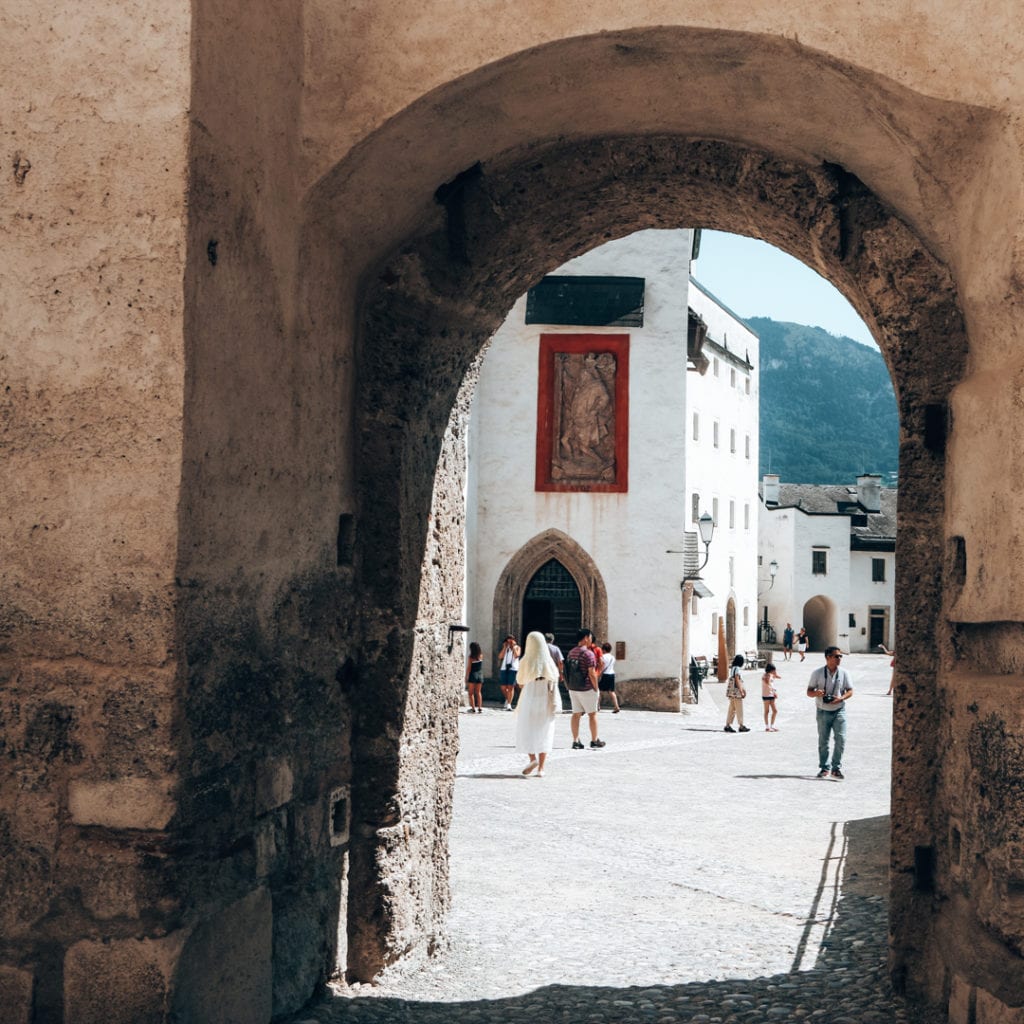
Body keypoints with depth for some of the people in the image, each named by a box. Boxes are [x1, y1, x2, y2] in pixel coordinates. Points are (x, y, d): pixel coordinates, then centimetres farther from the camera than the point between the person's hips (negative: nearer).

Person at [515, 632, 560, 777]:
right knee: (543, 734, 7)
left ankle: (533, 758, -10)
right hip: (545, 700, 2)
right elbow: (553, 684, -5)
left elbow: (520, 683, 5)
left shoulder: (525, 662, -6)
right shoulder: (549, 662, 0)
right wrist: (554, 704, -3)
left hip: (528, 699, -2)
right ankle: (541, 768, 1)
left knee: (526, 731, 11)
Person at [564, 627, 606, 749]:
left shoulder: (571, 652, 9)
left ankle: (576, 741, 7)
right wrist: (596, 689, -9)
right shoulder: (588, 653, -16)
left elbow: (568, 670, 13)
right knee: (592, 714, 5)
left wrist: (570, 685, 17)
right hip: (586, 689, -7)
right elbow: (592, 674, -18)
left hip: (572, 688, 7)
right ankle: (594, 741, 9)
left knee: (576, 714, 8)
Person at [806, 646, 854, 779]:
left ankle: (837, 768, 2)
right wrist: (816, 693, -23)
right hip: (823, 711, 0)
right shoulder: (817, 673, -3)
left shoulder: (843, 673, 0)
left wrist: (841, 698, -16)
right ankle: (824, 768, 20)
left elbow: (850, 691, 3)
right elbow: (809, 691, 0)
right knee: (823, 742, 7)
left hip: (839, 710, 0)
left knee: (840, 739, -8)